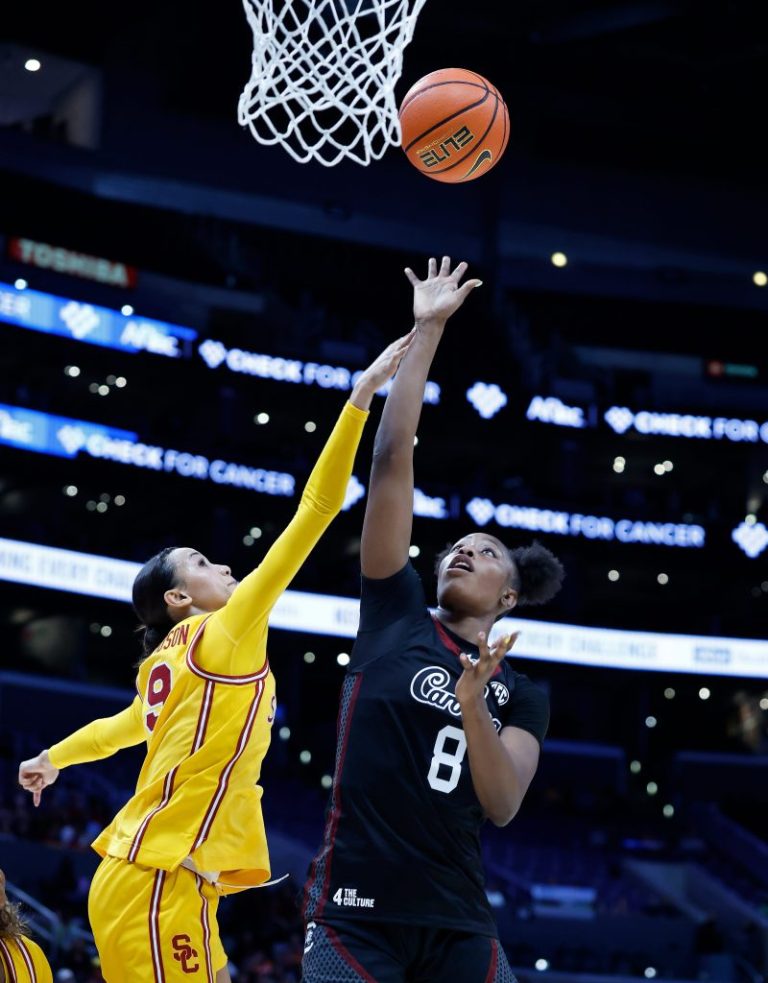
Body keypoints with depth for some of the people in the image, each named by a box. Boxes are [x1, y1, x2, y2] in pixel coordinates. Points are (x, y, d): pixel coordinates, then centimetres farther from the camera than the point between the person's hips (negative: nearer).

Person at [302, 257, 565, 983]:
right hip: (355, 916, -2)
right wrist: (425, 333, 0)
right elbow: (391, 460, 2)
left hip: (457, 925, 2)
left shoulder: (522, 696, 12)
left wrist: (473, 706, -18)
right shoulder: (396, 613, 8)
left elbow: (502, 807, -4)